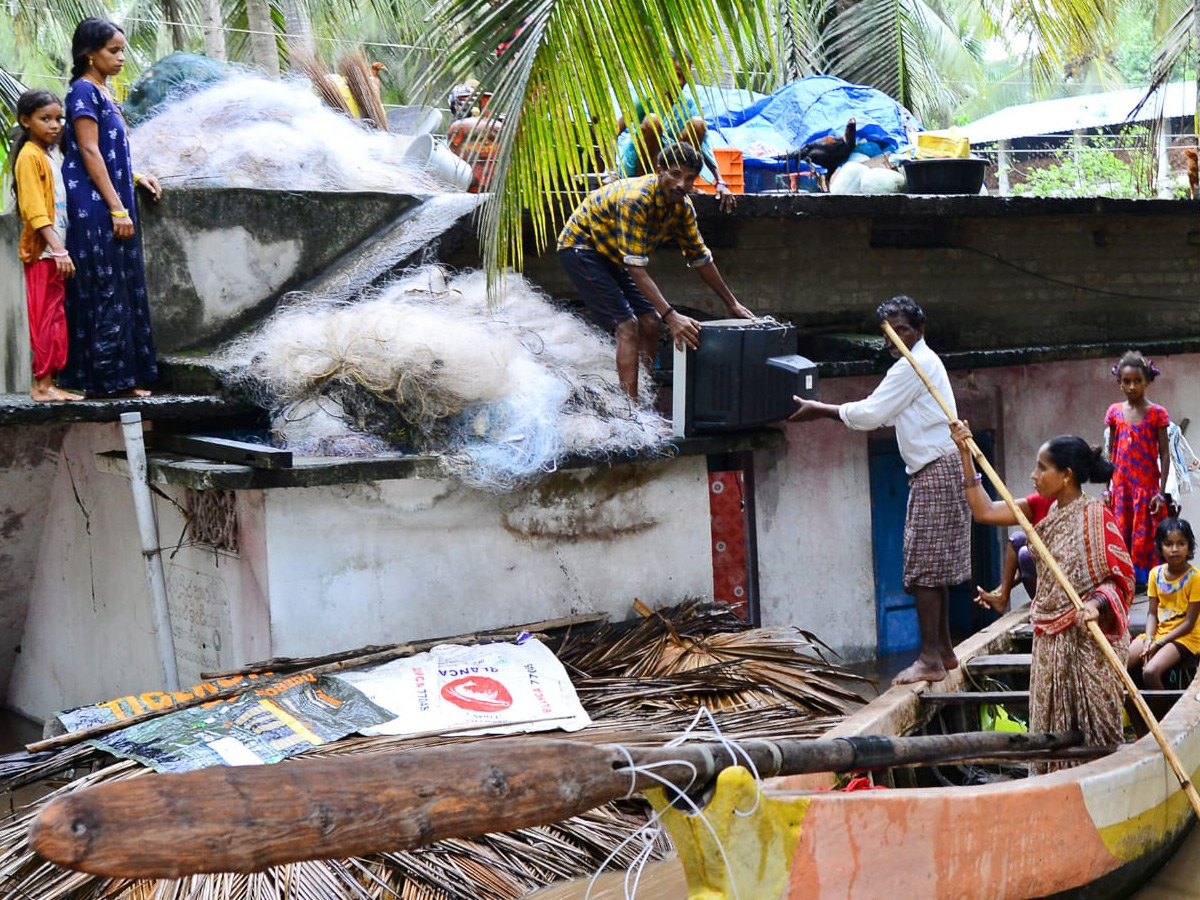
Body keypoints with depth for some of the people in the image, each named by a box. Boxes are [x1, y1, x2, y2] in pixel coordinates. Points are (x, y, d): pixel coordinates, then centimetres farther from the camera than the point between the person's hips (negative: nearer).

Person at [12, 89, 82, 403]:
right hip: (43, 252, -8)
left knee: (55, 319, 7)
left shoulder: (48, 157, 17)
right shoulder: (30, 157, -9)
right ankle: (43, 385, -5)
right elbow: (36, 211, -17)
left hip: (55, 251, 8)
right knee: (48, 319, -8)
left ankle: (48, 384, 10)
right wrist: (58, 250, -24)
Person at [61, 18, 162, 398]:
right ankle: (109, 377, -4)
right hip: (96, 208, -9)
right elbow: (89, 153, -15)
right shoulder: (84, 90, -9)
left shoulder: (103, 91, 17)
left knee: (124, 290, 8)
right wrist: (117, 208, -19)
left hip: (115, 203, 9)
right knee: (106, 289, -7)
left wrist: (136, 177, 15)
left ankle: (123, 375, 11)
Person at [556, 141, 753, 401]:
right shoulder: (636, 199, -33)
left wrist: (733, 304, 6)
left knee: (650, 323, 1)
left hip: (611, 255, 9)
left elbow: (701, 259, 5)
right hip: (580, 247, -9)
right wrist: (671, 316, -44)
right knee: (627, 326, -19)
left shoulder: (682, 207, -8)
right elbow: (636, 268, -38)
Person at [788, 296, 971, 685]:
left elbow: (870, 414, -14)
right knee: (936, 565, 13)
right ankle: (943, 649, 20)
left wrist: (821, 409, -5)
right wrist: (824, 410, 17)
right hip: (937, 468, 11)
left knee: (924, 566, -10)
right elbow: (883, 413, 23)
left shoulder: (914, 365, -12)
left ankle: (931, 658, -10)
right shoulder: (921, 361, 20)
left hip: (935, 470, -11)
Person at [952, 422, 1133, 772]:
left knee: (1091, 730, -3)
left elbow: (1122, 576, -14)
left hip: (1087, 642, -8)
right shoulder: (1044, 508, 8)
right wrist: (965, 455, 6)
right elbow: (985, 511, 8)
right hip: (1050, 639, 8)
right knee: (1052, 730, 10)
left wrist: (1095, 604, -33)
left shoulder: (1096, 516, -14)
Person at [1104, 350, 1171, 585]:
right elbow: (1109, 453, 10)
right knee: (1121, 538, 4)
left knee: (1145, 539, -2)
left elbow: (1164, 455, -3)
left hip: (1147, 488, -3)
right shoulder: (1114, 412, 5)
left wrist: (1161, 493, -9)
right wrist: (1107, 490, 6)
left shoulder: (1156, 414, -4)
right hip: (1120, 488, 3)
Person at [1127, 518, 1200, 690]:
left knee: (1150, 672, -29)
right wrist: (1149, 640, -13)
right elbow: (1152, 613, 5)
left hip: (1184, 637, -5)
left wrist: (1158, 643, -17)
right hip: (1157, 632, 5)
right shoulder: (1156, 573, 3)